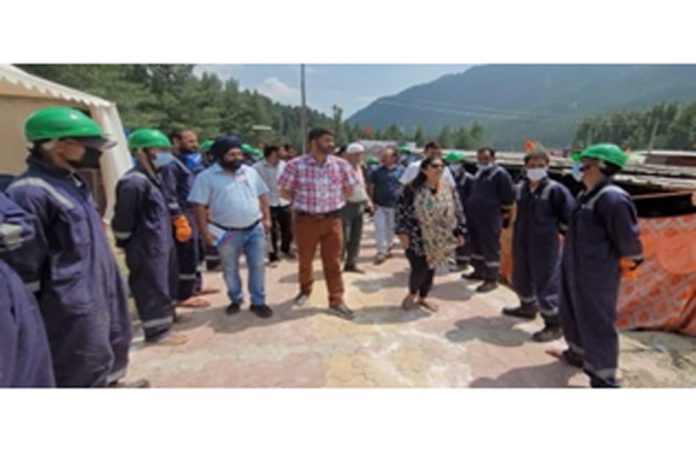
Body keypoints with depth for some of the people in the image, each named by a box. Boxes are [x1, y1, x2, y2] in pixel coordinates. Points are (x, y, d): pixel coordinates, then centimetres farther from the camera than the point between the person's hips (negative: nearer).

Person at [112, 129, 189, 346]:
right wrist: (125, 244, -10)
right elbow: (123, 219, -19)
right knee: (152, 288, 2)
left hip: (163, 243, 10)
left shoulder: (154, 177, 11)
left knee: (166, 283, 23)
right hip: (147, 248, -10)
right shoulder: (133, 182, -21)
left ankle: (167, 316, 42)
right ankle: (158, 331, 15)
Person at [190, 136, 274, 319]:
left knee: (257, 266, 6)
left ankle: (258, 302, 19)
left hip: (255, 228, 3)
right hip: (227, 233, -2)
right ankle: (236, 299, 33)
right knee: (230, 269, 12)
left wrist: (266, 218, 4)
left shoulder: (250, 172, 5)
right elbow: (199, 205, -9)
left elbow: (262, 196, 11)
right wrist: (205, 231, -13)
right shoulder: (207, 177, -8)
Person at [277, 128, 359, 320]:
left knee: (333, 262, 5)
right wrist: (303, 202, -1)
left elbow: (349, 187, 11)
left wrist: (333, 200, 4)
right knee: (305, 259, 15)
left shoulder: (341, 164, -2)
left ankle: (336, 301, 14)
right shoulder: (296, 165, -10)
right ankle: (305, 289, 41)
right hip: (306, 220, -1)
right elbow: (284, 191, 0)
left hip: (332, 219, 1)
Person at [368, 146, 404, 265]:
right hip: (379, 205, 0)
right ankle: (381, 251, -3)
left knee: (390, 228, 13)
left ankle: (388, 248, 32)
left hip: (394, 206, 0)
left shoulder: (401, 171, -2)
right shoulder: (377, 171, 0)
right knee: (380, 228, -8)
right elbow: (370, 187, 4)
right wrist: (372, 201, -4)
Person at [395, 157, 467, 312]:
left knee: (431, 268, 12)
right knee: (419, 269, -6)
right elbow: (401, 210, -9)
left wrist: (459, 232, 5)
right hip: (416, 238, -4)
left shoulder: (449, 188, 0)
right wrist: (402, 232, -14)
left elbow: (458, 212, 6)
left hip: (438, 239, 4)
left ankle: (423, 298, 34)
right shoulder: (412, 189, -13)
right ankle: (412, 294, 25)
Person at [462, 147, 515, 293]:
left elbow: (508, 197, -13)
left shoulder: (500, 174, -11)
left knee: (491, 248, -2)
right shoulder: (479, 173, 16)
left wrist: (503, 213, -8)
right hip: (474, 217, 9)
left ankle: (492, 279, 5)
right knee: (477, 246, 18)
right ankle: (479, 271, 33)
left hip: (490, 218, -9)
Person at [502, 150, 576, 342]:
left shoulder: (556, 190, -13)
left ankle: (554, 325, 13)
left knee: (546, 285, -2)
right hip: (521, 243, 7)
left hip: (545, 246, -7)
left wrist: (556, 229, -3)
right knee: (520, 279, 21)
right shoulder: (519, 189, 4)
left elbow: (570, 216, -9)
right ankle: (528, 308, 45)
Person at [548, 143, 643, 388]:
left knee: (597, 324, 2)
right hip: (575, 271, 10)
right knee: (572, 314, 23)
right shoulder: (586, 196, 9)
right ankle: (577, 353, 44)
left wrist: (626, 265, -5)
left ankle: (603, 380, 17)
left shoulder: (612, 198, -21)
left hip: (596, 275, -9)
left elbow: (628, 239, -18)